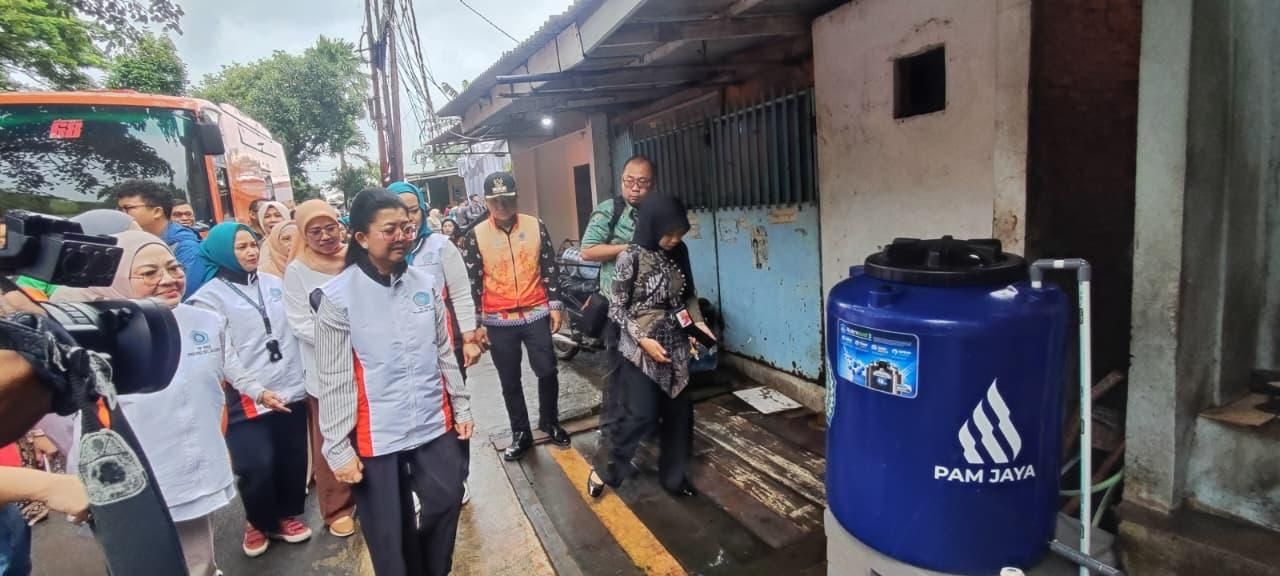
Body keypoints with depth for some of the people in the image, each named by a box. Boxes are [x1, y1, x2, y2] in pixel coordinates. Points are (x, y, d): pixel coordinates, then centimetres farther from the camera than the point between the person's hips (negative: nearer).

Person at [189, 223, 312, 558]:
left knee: (293, 459, 10)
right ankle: (259, 522, 21)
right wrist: (246, 387, -12)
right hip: (247, 399, -4)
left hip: (291, 390, 4)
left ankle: (287, 515, 33)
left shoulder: (274, 283, 11)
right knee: (257, 466, -8)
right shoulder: (210, 295, -3)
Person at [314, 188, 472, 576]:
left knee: (446, 504, 16)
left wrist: (462, 407, 10)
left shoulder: (424, 284, 1)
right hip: (376, 435, -3)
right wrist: (337, 447, -7)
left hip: (434, 423, 4)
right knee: (389, 533, 12)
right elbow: (334, 379, -9)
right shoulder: (337, 297, -11)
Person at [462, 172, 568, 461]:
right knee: (510, 382, 11)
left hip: (536, 315, 0)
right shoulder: (476, 235, -3)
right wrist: (477, 322, -1)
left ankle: (550, 421, 29)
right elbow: (472, 281, 0)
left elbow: (550, 268, 4)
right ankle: (521, 434, 27)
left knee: (547, 372, 4)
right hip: (498, 321, 0)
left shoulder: (536, 226, -1)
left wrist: (555, 305, 1)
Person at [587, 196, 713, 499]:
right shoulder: (631, 257, -14)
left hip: (675, 345, 5)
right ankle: (603, 468, 21)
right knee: (641, 416, -2)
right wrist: (643, 339, -18)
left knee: (679, 413, 10)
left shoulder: (679, 252, 1)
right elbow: (617, 308, -10)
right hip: (640, 348, -5)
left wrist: (698, 321, -2)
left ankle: (674, 475, 30)